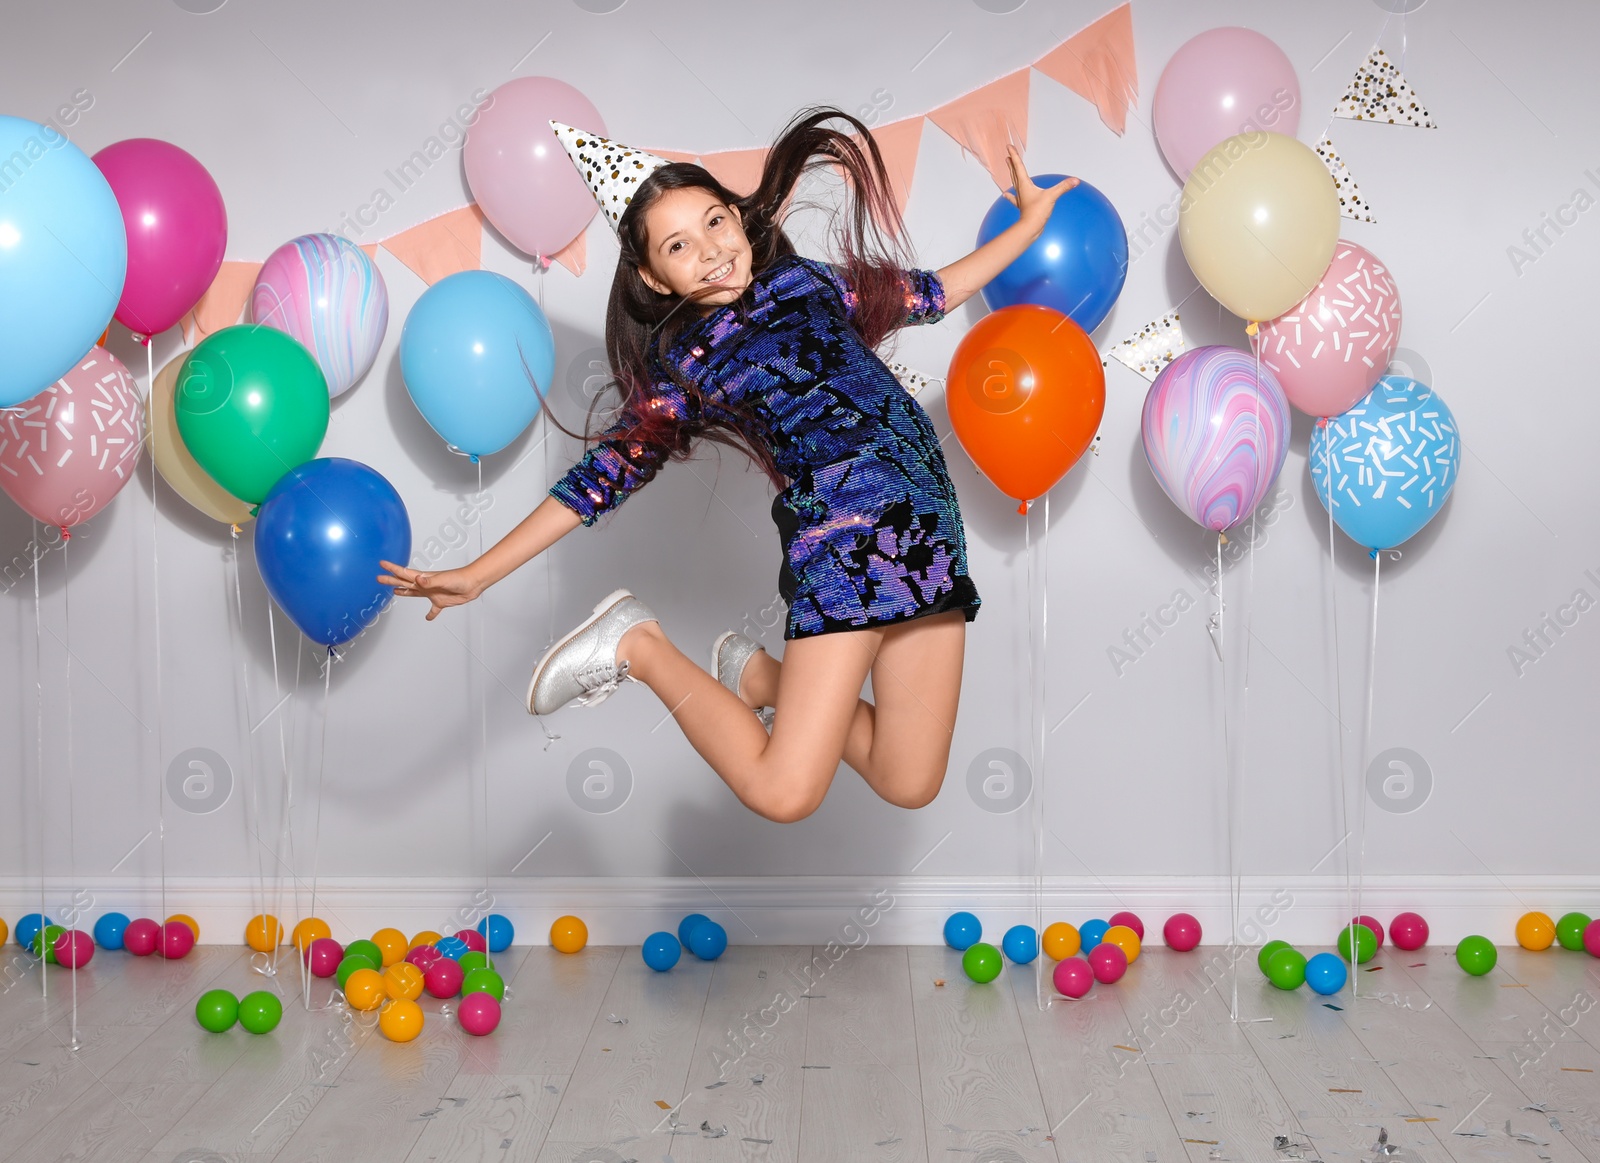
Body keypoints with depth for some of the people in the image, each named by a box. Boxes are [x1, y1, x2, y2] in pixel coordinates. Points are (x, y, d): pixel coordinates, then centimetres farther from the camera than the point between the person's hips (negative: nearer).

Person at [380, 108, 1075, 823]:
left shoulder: (806, 281, 16)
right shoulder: (682, 364, 4)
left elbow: (929, 293, 30)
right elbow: (605, 474, 5)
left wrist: (1029, 223, 33)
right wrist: (477, 576, 0)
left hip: (930, 527, 5)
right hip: (839, 536, -5)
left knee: (910, 786, 4)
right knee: (782, 793, -17)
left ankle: (760, 677, 25)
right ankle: (637, 645, 5)